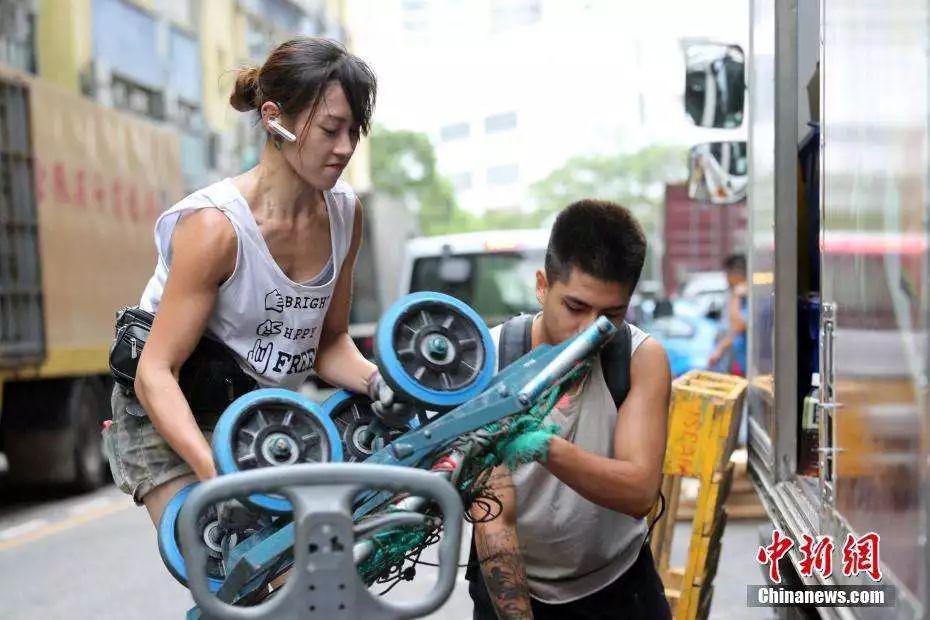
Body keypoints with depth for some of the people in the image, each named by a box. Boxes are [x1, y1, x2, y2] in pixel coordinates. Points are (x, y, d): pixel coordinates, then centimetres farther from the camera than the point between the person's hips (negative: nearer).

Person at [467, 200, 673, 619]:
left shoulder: (642, 359, -16)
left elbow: (640, 493, -28)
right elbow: (493, 519, -24)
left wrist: (543, 446, -44)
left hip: (617, 583, 1)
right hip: (510, 582, 0)